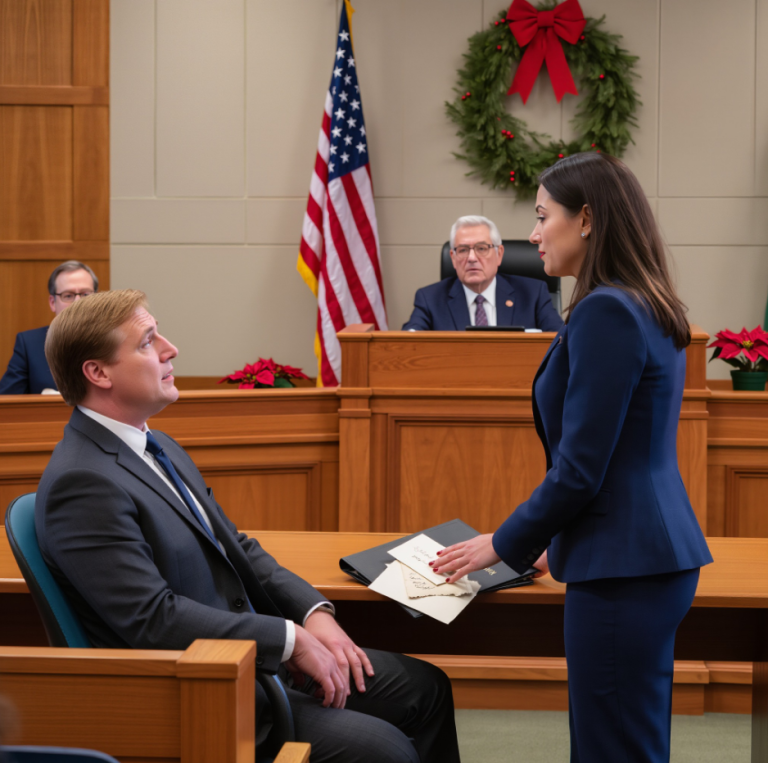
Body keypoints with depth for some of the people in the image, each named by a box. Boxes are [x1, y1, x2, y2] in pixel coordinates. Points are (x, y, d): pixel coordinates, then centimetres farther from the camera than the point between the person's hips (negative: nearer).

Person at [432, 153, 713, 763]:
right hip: (652, 553, 10)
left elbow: (579, 470, -17)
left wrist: (504, 545, -3)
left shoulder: (604, 312, -16)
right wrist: (556, 543, 24)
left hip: (624, 567, -10)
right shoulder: (648, 310, 13)